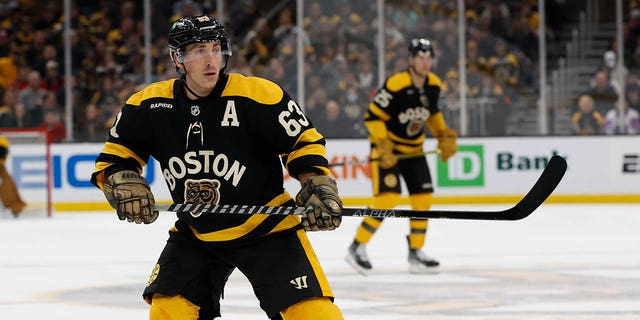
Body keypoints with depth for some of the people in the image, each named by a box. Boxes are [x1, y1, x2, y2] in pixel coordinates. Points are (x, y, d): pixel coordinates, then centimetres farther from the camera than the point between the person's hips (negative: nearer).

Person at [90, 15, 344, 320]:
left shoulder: (259, 95, -18)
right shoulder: (150, 105, -7)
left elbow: (305, 144, -10)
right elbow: (114, 157, 5)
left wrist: (320, 190, -22)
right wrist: (125, 185, -14)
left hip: (265, 227, -3)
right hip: (194, 233, 4)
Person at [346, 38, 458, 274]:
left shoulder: (434, 85, -1)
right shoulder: (395, 84, -23)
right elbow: (373, 116, -21)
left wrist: (444, 136, 11)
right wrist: (383, 147, -27)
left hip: (414, 149, 7)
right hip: (387, 147, -7)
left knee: (423, 198, 2)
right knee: (388, 197, -18)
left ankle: (416, 253, 13)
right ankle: (357, 248, -7)